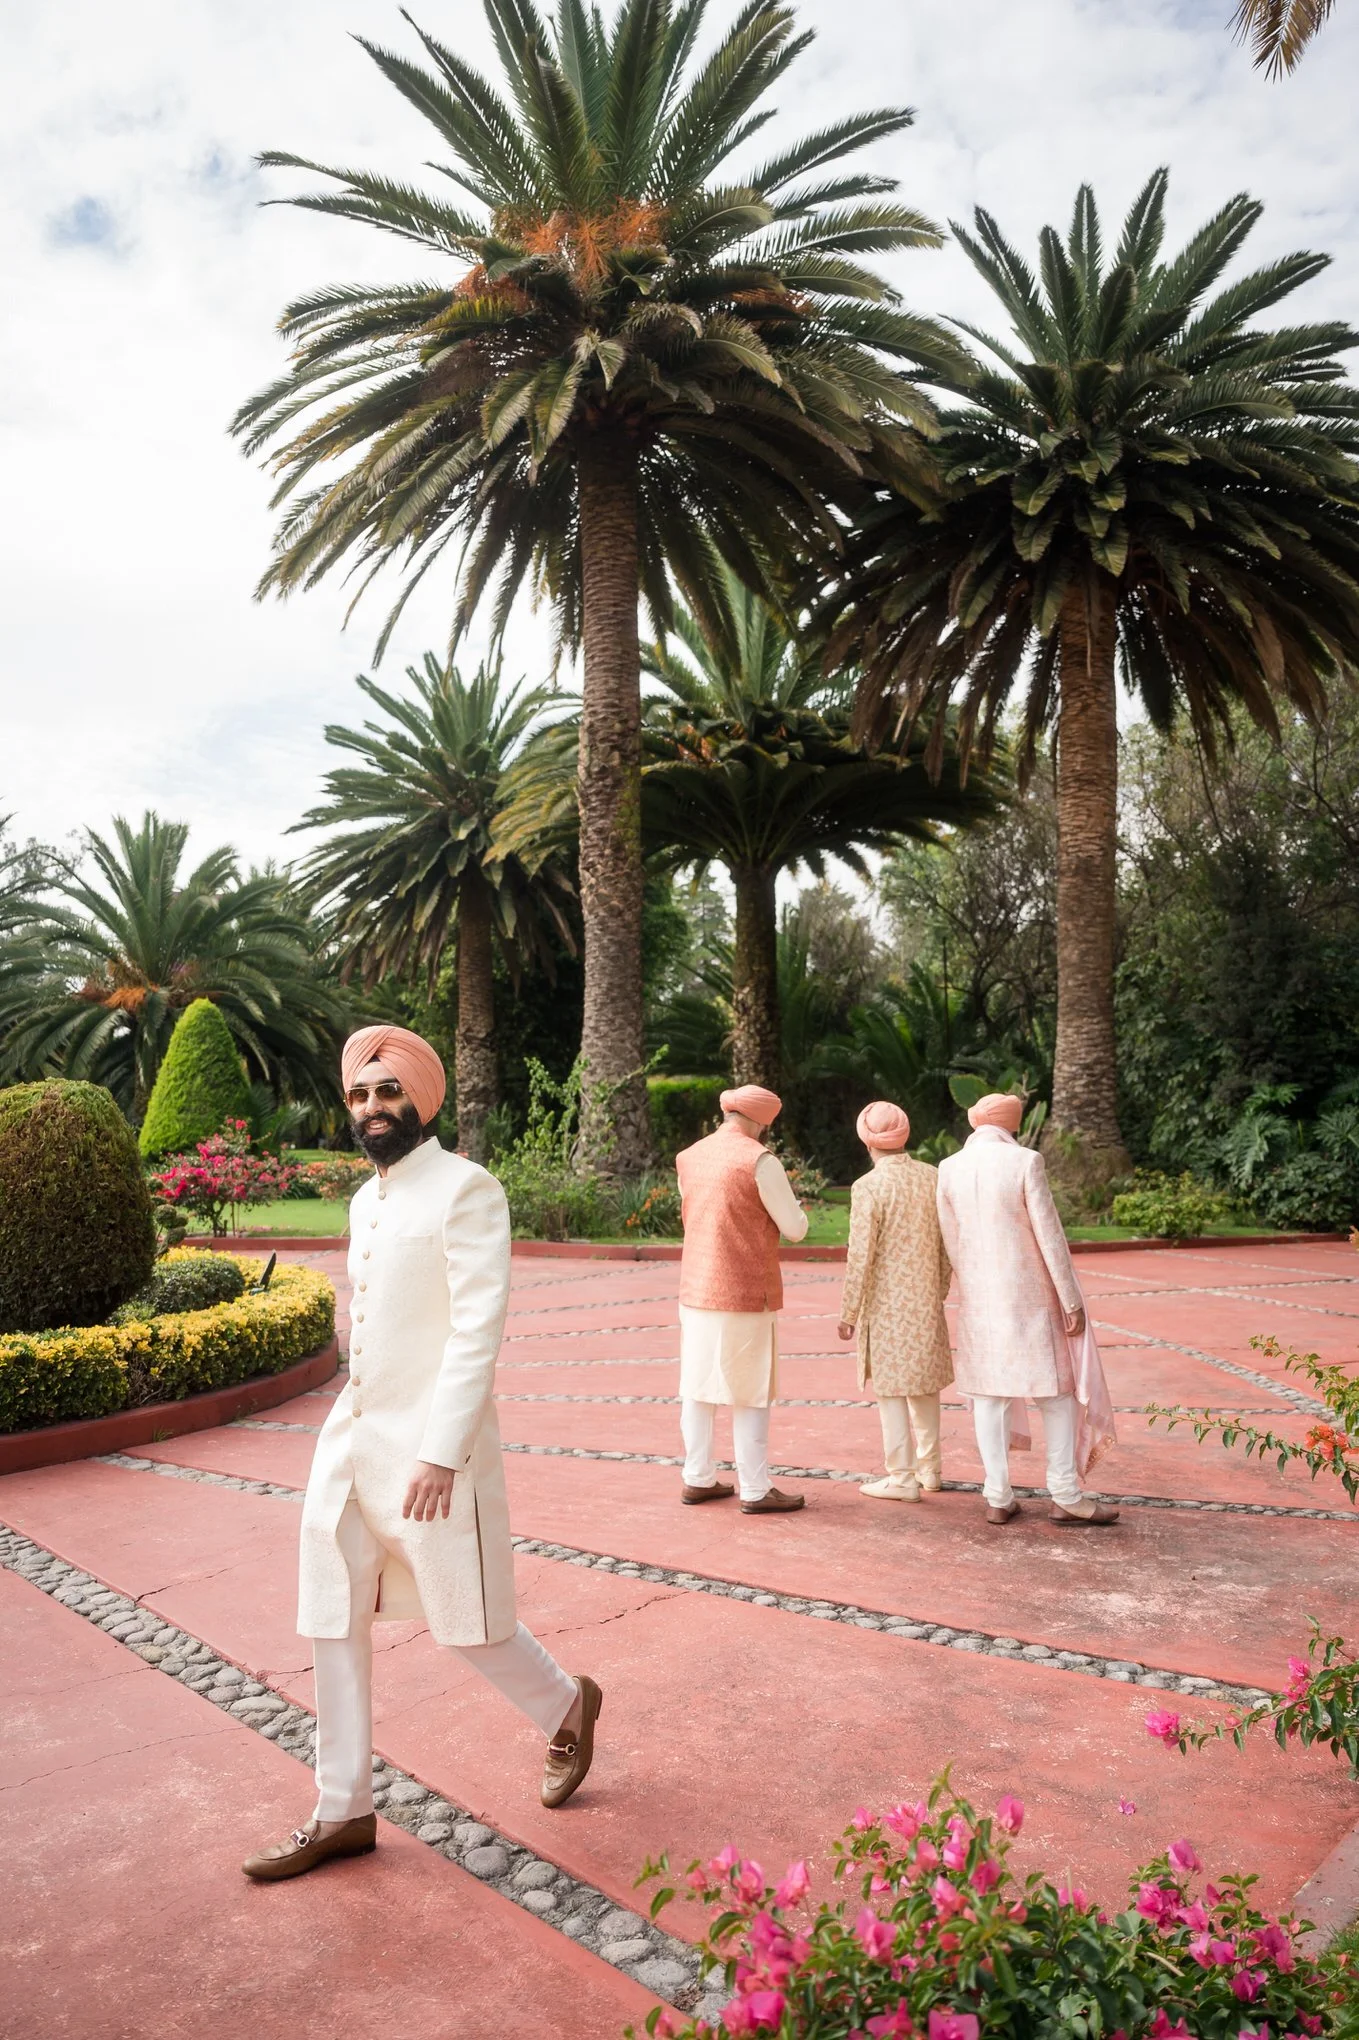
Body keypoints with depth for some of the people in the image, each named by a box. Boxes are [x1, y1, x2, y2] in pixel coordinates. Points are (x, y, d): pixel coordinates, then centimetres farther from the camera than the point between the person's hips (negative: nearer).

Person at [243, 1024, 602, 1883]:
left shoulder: (467, 1189, -14)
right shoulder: (366, 1201, 11)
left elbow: (479, 1327, -20)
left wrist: (440, 1451, -24)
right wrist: (358, 1427, 18)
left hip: (432, 1448, -7)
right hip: (349, 1437, 8)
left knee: (467, 1622, 6)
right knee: (335, 1625, 10)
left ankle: (568, 1706, 34)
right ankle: (344, 1813, 26)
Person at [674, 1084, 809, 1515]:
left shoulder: (688, 1157, 6)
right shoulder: (759, 1160, -14)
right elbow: (795, 1228, -11)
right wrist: (793, 1207, 11)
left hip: (695, 1290, 6)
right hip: (746, 1294, -6)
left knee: (697, 1387, 13)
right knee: (750, 1394, 3)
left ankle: (698, 1478, 21)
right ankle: (755, 1491, 9)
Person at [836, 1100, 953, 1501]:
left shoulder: (868, 1187, -15)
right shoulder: (934, 1178, 1)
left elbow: (860, 1257, -15)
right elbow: (949, 1245, 6)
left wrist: (848, 1312, -7)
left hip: (885, 1304, -6)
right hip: (927, 1303, 6)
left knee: (891, 1390, 4)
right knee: (925, 1383, 18)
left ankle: (902, 1477, 10)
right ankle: (930, 1468, 29)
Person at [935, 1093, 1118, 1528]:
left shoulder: (949, 1169, 0)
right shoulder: (1025, 1162, -12)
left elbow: (951, 1242, 6)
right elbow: (1050, 1236, -11)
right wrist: (1071, 1301, -5)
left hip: (979, 1298, 4)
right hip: (1029, 1297, -4)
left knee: (989, 1394, 9)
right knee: (1057, 1392, 9)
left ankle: (998, 1498, 14)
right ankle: (1066, 1496, 12)